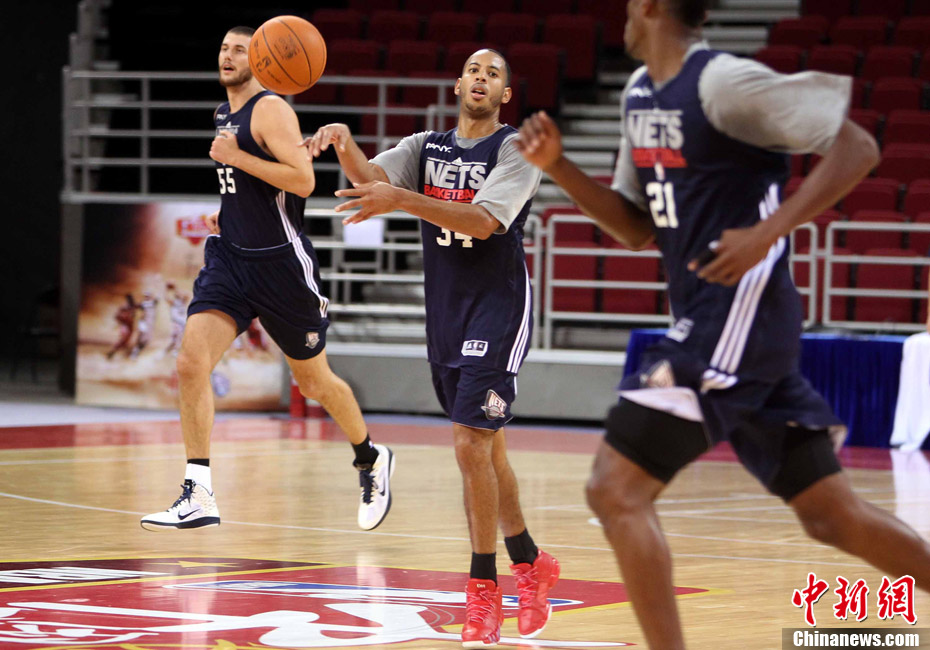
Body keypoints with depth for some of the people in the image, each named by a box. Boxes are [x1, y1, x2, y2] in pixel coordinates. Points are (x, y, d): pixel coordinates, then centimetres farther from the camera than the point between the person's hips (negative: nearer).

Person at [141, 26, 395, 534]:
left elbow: (303, 180, -23)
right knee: (191, 363, -14)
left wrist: (237, 157, -23)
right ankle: (198, 496, -15)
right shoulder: (224, 114, 14)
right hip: (231, 258, 7)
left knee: (314, 381, 9)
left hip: (280, 263, -7)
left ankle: (371, 459, 36)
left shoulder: (271, 110, -11)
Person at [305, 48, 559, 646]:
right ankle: (532, 565, 28)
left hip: (498, 310, -6)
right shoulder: (426, 147, 10)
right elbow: (370, 175, -9)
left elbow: (484, 221, -23)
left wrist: (400, 199, -34)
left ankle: (483, 588, -9)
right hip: (446, 313, 6)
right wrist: (343, 141, -32)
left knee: (472, 445, -16)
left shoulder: (517, 147, -8)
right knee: (487, 447, 13)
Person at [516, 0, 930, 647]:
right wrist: (558, 166, 6)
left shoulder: (725, 82, -14)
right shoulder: (641, 95, 13)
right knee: (832, 514, 13)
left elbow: (858, 146, -15)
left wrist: (768, 231, -23)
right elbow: (638, 229, 19)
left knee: (616, 488, -11)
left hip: (738, 314, -9)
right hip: (708, 320, 9)